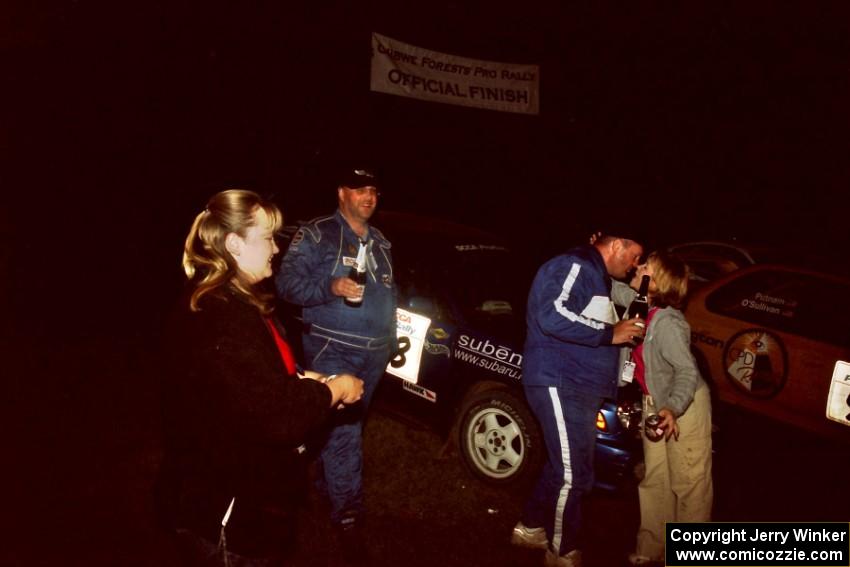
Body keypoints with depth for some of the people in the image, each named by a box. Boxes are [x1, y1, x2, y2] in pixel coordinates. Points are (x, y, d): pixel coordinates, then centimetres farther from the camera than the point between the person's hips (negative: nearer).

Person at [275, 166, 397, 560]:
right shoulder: (316, 235, -5)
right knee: (343, 433, -9)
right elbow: (287, 282, -11)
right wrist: (330, 287, -25)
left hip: (373, 353, 7)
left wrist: (391, 340, 20)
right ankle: (348, 514, 0)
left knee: (347, 426, 17)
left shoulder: (379, 243, 16)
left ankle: (328, 484, 35)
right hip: (332, 350, -6)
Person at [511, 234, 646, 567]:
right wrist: (609, 334, -21)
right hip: (560, 384, -11)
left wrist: (623, 330, 9)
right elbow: (553, 316, -28)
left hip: (579, 387, 11)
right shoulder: (574, 266, -13)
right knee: (574, 474, -4)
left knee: (564, 466, 20)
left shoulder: (597, 277, 20)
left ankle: (531, 527, 36)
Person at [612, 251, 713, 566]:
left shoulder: (666, 323, -28)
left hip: (685, 406, -8)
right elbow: (613, 289, 12)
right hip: (655, 404, 8)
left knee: (689, 484, 3)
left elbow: (687, 371, -28)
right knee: (654, 481, 15)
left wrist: (673, 408, -42)